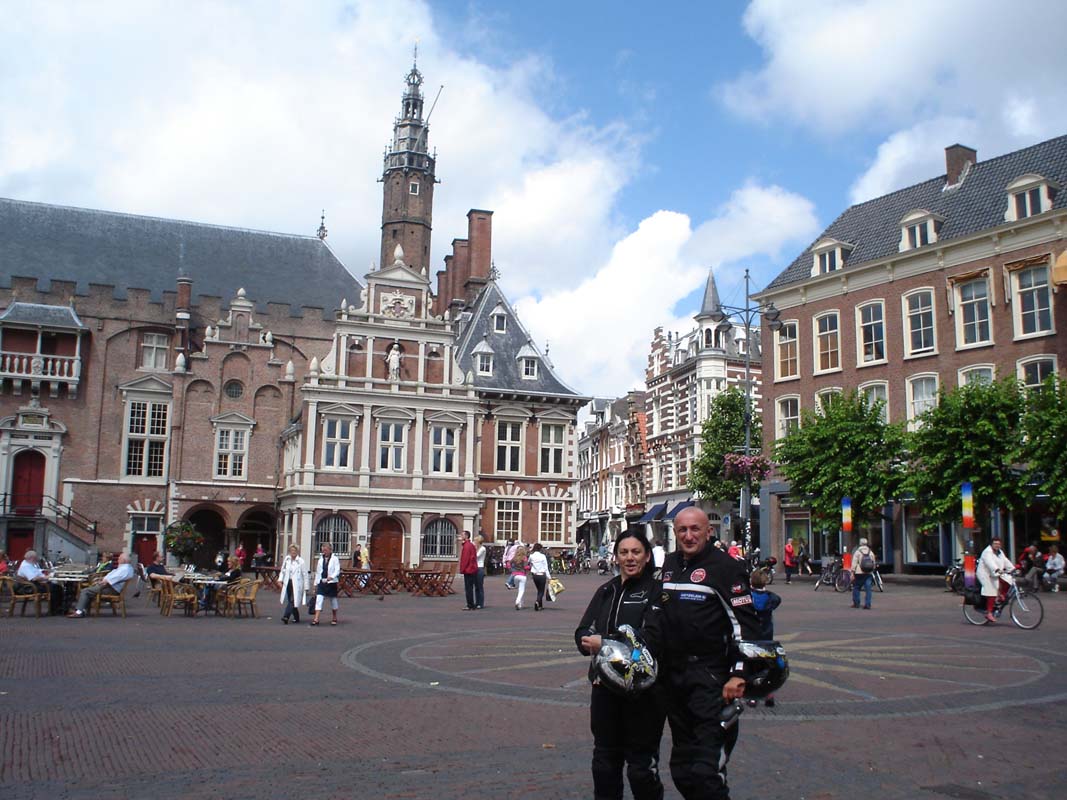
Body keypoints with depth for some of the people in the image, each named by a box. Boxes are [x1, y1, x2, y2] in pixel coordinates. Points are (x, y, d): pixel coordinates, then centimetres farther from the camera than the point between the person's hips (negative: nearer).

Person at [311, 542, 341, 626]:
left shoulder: (334, 559, -4)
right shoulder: (321, 559, 9)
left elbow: (337, 570, -11)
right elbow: (317, 571, 15)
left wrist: (331, 577, -30)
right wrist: (316, 583, 14)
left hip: (331, 582, -3)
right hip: (321, 582, 3)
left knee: (333, 600, 9)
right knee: (319, 599, -9)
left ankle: (334, 618, 25)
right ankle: (316, 619, -13)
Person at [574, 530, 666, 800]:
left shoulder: (657, 591, -9)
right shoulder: (606, 591, 12)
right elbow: (583, 632, 8)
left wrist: (605, 644, -19)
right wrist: (590, 641, -15)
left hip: (644, 689, -6)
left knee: (641, 766, 5)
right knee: (604, 760, 16)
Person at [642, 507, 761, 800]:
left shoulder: (725, 567, -8)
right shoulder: (669, 564, 13)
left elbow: (745, 624, -12)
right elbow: (656, 615, 21)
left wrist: (738, 675, -17)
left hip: (711, 679, -7)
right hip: (673, 677, 7)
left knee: (706, 770, -13)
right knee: (681, 767, 14)